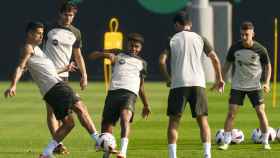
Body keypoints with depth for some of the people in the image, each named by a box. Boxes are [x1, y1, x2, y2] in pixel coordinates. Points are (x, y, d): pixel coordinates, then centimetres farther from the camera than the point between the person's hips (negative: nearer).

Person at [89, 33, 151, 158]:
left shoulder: (141, 63, 25)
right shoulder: (118, 57, 20)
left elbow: (141, 86, 31)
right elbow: (92, 56, 15)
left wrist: (146, 105, 29)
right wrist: (106, 55, -4)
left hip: (130, 93, -1)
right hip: (113, 91, 1)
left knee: (125, 118, -28)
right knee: (107, 123, -1)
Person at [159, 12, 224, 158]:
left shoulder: (172, 40, 6)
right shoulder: (200, 39, 11)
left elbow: (162, 60, -5)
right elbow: (215, 59, 6)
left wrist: (167, 79, 8)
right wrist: (219, 79, 16)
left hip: (178, 85, -2)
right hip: (198, 84, 2)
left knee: (173, 121, 4)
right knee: (202, 120, 7)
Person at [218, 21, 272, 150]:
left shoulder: (260, 49, -12)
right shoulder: (235, 48, -8)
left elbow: (268, 66, 1)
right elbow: (227, 65, 5)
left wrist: (267, 82, -11)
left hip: (255, 86, -1)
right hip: (237, 86, 1)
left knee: (260, 112, -5)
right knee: (231, 113, -8)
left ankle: (265, 142, 9)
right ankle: (226, 142, -2)